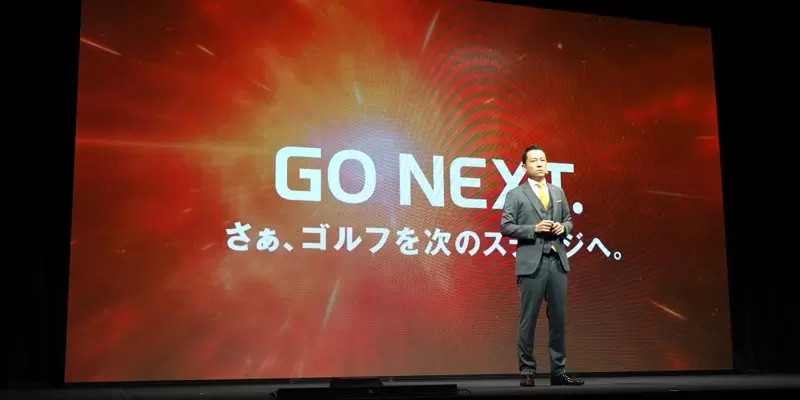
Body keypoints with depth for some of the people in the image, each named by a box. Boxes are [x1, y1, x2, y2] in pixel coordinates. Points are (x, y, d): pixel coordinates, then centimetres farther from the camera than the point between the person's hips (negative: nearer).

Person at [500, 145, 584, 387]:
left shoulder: (558, 192, 15)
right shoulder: (515, 194, 0)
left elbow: (569, 220, 21)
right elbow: (506, 227, -6)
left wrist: (563, 227, -2)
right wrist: (534, 229, -16)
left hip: (557, 262, 5)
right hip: (532, 263, -5)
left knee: (559, 318, 7)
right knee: (528, 320, 0)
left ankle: (558, 371, 15)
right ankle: (527, 371, 9)